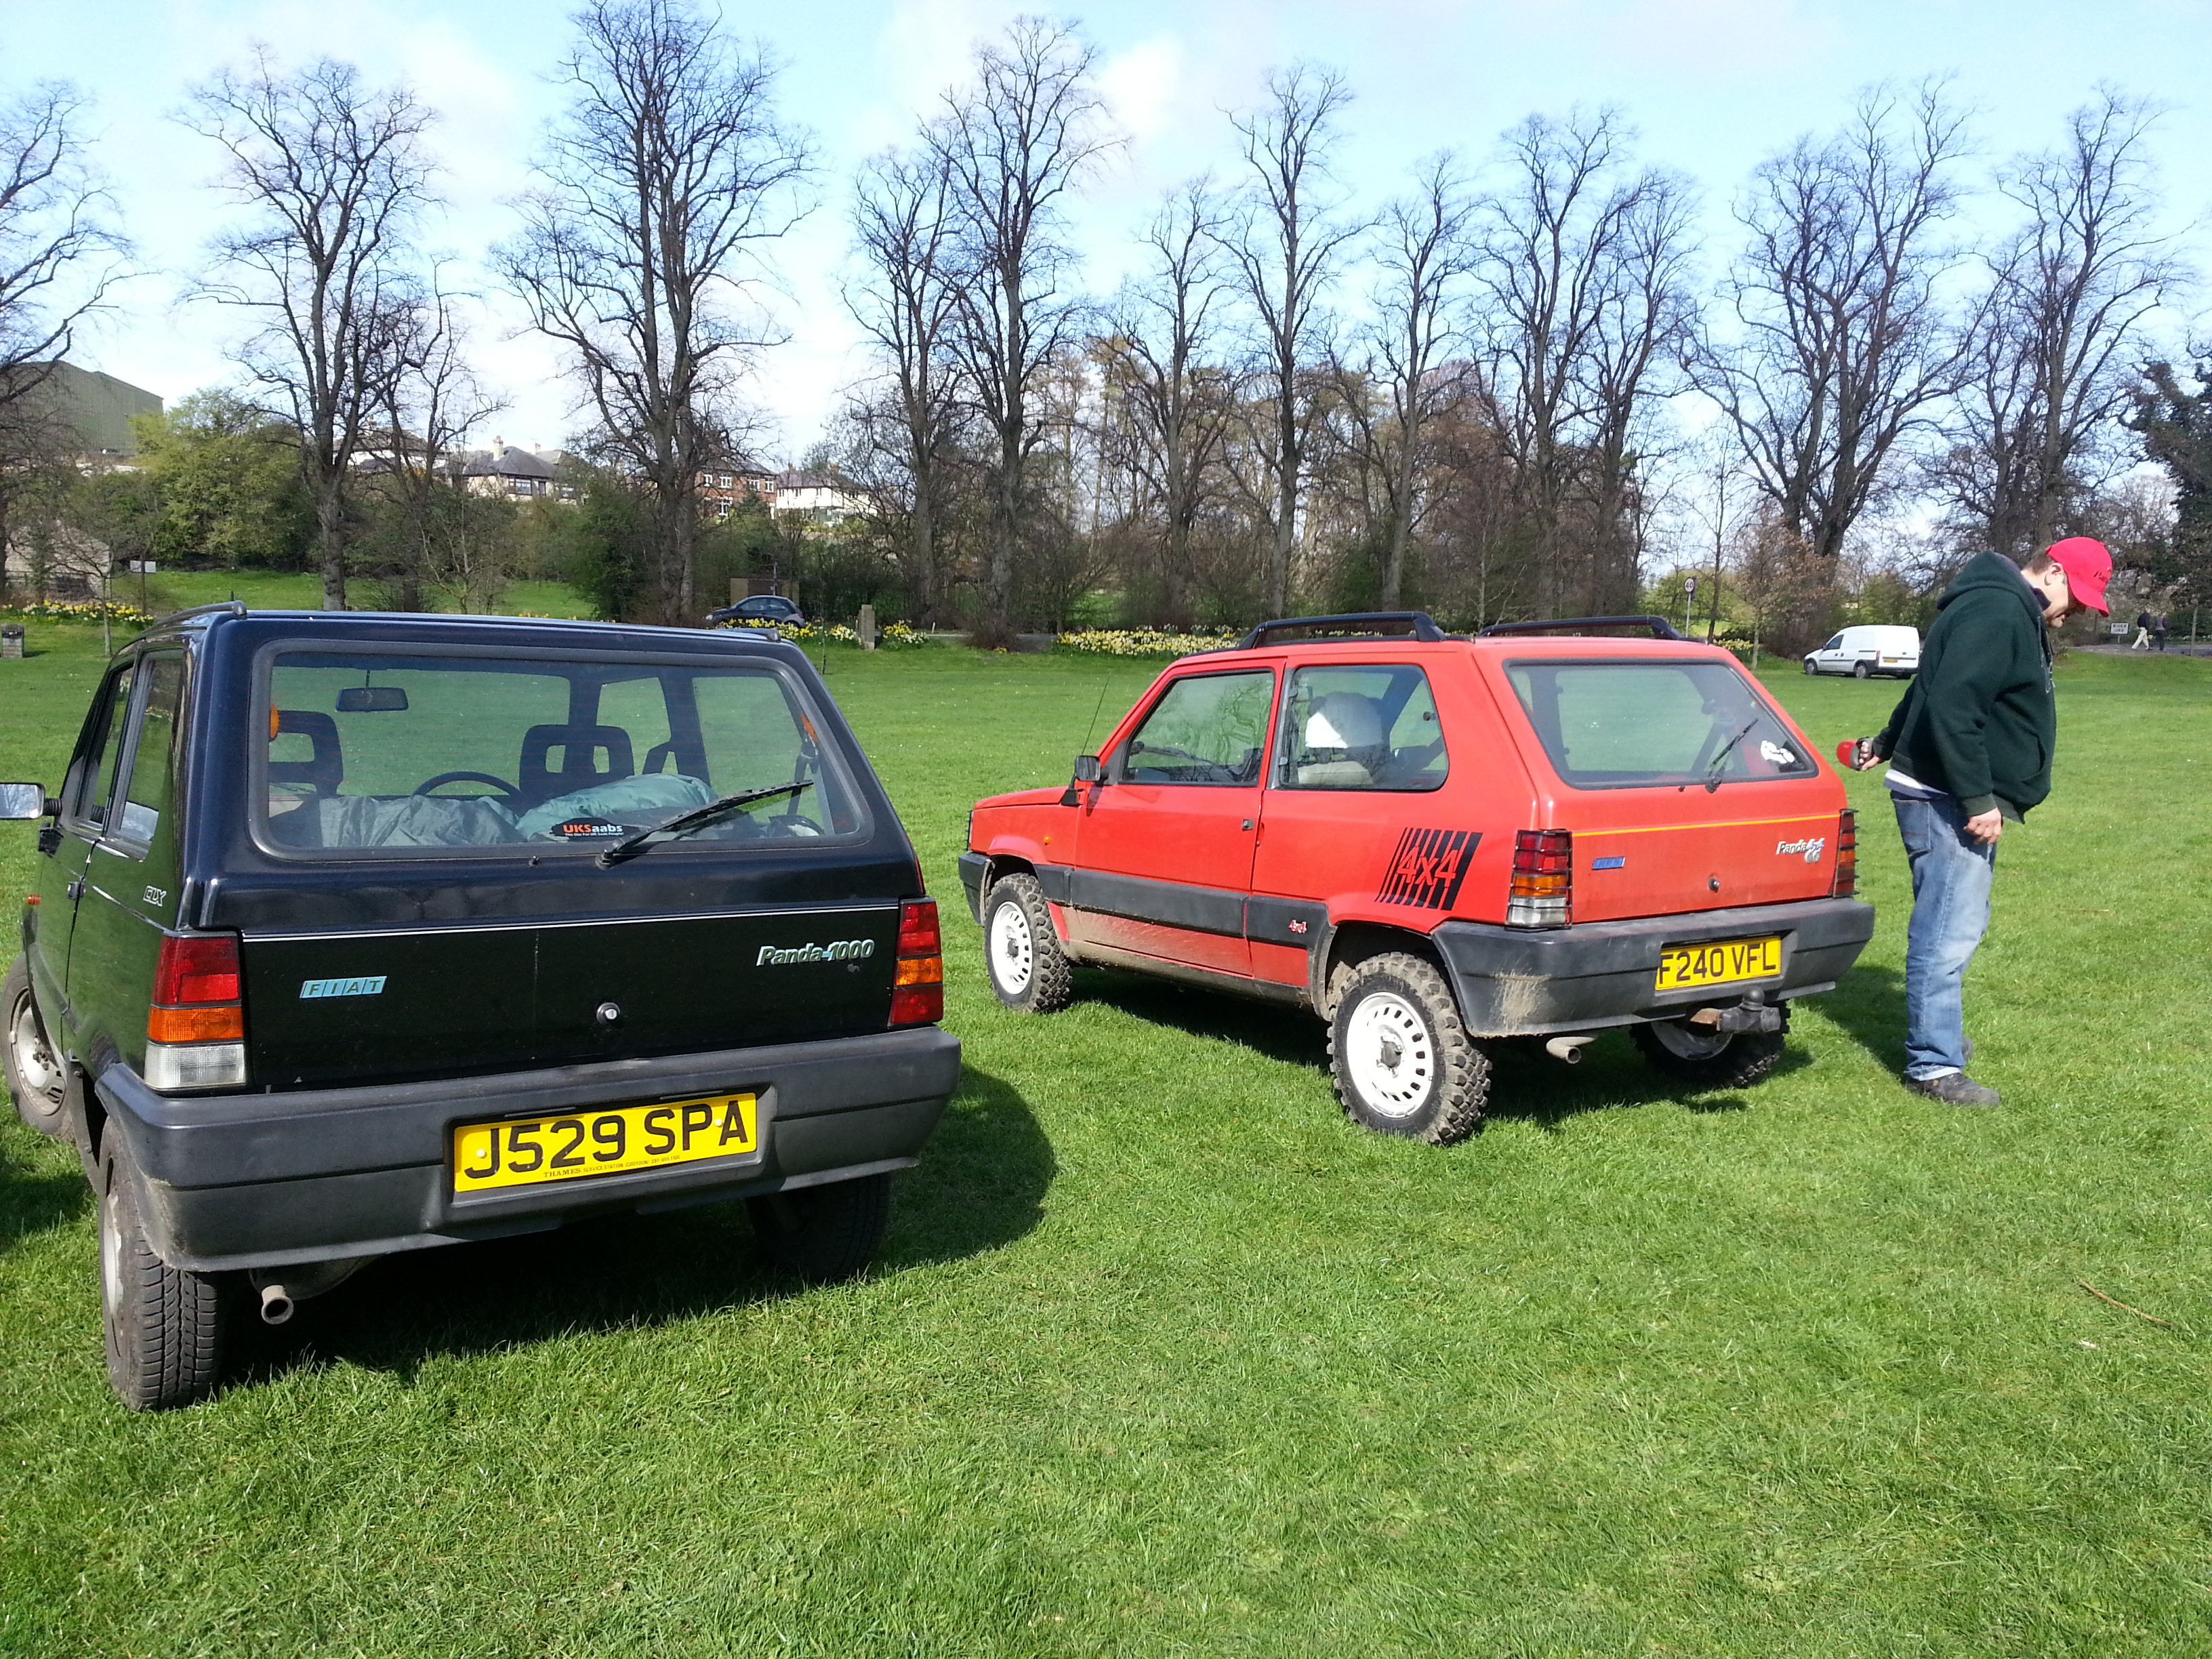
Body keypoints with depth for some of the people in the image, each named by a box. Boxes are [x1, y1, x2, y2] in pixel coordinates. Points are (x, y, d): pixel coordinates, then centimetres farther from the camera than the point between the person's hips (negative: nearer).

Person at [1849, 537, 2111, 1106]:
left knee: (1956, 926, 19)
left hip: (1961, 801, 11)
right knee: (1948, 934, -9)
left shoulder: (2012, 613, 19)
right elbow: (1952, 706, -27)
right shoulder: (1997, 611, -16)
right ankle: (1934, 1066, -5)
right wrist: (1977, 800, -26)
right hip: (1946, 802, -11)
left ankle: (1938, 1034, 32)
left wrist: (1890, 745, 38)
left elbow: (1935, 691, 29)